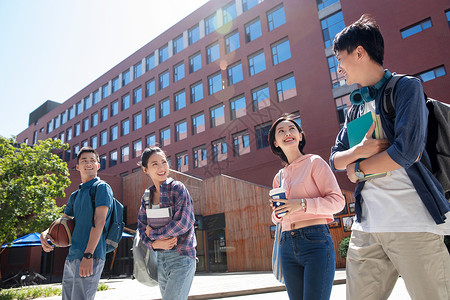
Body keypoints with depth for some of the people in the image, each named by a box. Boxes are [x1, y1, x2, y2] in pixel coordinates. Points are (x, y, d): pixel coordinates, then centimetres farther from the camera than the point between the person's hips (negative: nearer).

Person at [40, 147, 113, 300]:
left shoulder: (102, 187, -4)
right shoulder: (75, 195, 20)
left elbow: (99, 221, -14)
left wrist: (88, 255, -21)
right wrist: (45, 233, 1)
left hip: (90, 257, -8)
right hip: (71, 257, 8)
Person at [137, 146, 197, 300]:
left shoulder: (177, 188, -9)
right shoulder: (147, 196, 9)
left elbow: (183, 223, -18)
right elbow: (142, 227, 8)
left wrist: (153, 233, -8)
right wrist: (154, 243, -11)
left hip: (182, 258, -6)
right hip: (161, 259, 6)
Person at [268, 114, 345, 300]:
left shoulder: (314, 162, 1)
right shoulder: (279, 177, 16)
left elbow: (337, 200, -6)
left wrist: (302, 204, -19)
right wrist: (277, 212, -1)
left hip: (315, 242, -5)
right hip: (287, 245, 5)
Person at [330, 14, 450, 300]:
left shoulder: (406, 87, -2)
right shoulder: (356, 109, 19)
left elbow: (406, 152, -16)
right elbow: (335, 159, 16)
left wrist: (357, 169, -2)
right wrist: (358, 150, -6)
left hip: (412, 222, -6)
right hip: (367, 225, 6)